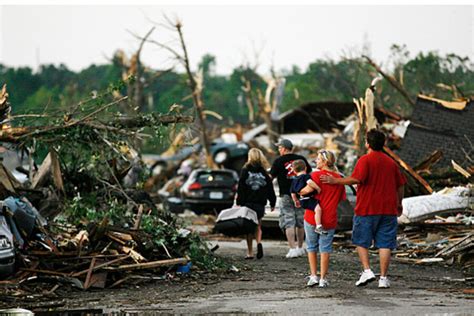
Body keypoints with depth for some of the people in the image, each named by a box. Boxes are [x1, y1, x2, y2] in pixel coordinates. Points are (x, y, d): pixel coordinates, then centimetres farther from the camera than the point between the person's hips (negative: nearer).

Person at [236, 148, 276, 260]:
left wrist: (239, 202, -4)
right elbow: (270, 189, 5)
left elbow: (241, 188, -6)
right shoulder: (264, 172, 3)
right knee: (258, 226, 13)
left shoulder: (245, 170, -3)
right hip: (260, 204, 2)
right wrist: (272, 203, 12)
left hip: (248, 203, -2)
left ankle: (250, 252, 3)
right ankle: (259, 243, -14)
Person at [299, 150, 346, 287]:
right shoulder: (338, 178, 5)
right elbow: (341, 198, 10)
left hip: (312, 216, -3)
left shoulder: (317, 175, -10)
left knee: (311, 247, 11)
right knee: (325, 249, 7)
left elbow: (308, 189, -23)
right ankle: (323, 279, 6)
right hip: (330, 219, 3)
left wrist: (298, 191, -3)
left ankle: (313, 276, 9)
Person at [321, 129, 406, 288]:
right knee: (385, 244, 3)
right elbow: (400, 185, 14)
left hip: (366, 209, -4)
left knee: (361, 241, 10)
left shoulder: (365, 160, -7)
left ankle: (367, 271, -4)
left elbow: (357, 179, -21)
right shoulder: (391, 162, 11)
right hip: (388, 209, 4)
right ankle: (383, 278, 1)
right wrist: (399, 204, 27)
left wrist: (335, 181, -14)